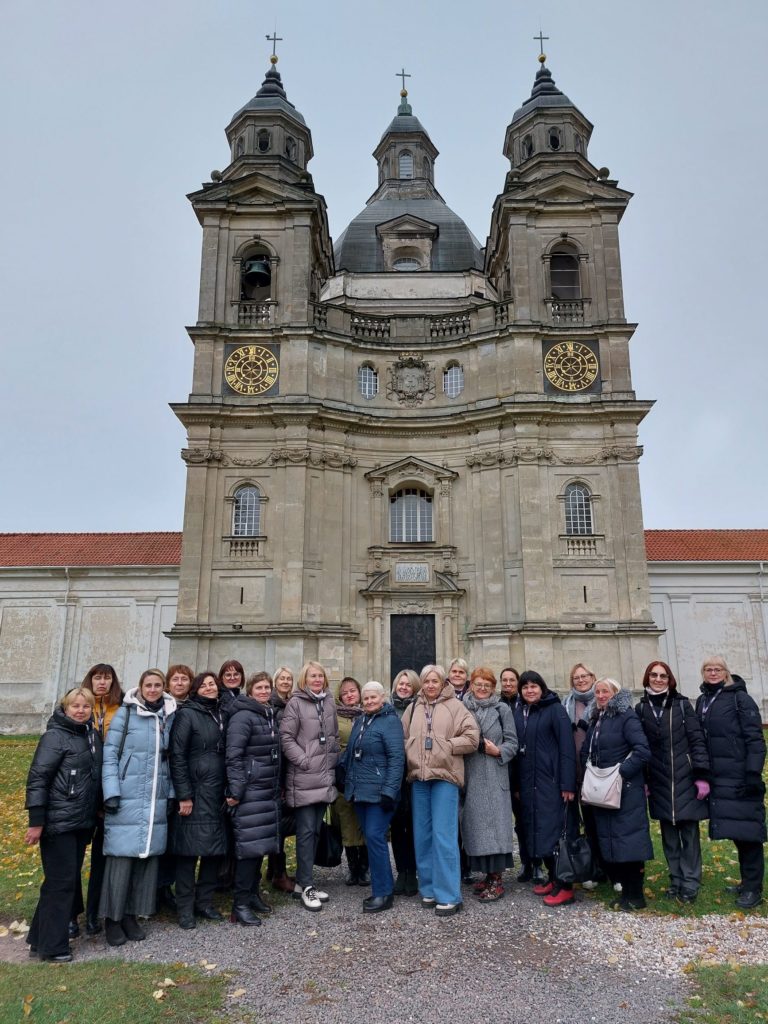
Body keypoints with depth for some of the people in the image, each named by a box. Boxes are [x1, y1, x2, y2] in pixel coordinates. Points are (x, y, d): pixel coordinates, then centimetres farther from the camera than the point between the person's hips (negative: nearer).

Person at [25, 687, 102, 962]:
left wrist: (94, 816, 13)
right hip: (58, 822, -7)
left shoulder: (92, 735, 8)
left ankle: (41, 937, 29)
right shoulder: (55, 736, -12)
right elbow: (37, 779, -15)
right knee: (61, 880, -2)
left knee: (72, 878, 14)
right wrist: (36, 822, -17)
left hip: (82, 822, 7)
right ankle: (51, 946, 11)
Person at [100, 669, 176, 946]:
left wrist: (172, 793, 9)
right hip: (127, 798, -4)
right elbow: (109, 754, -5)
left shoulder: (169, 716, 8)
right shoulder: (125, 713, -4)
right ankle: (112, 918, 14)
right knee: (122, 857, -2)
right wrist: (111, 793, -11)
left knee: (148, 855, 7)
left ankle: (131, 915, 20)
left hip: (156, 799, 4)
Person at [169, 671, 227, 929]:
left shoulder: (220, 714, 13)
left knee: (215, 849, 9)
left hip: (217, 792, 6)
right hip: (194, 792, -6)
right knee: (189, 850, 1)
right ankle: (185, 907, 14)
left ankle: (205, 902, 23)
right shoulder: (186, 714, -6)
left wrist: (229, 789, 10)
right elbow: (177, 756, -11)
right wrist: (184, 795, -14)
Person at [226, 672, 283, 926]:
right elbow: (233, 756, -16)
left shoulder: (271, 716, 13)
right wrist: (235, 791, -20)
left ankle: (253, 893, 25)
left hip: (269, 790, 8)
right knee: (250, 844, -6)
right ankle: (240, 903, 4)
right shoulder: (243, 717, -11)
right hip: (250, 790, -8)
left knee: (262, 842, 12)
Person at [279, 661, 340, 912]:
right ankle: (306, 886, 6)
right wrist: (304, 761, -13)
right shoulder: (296, 703, -7)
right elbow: (286, 738, -11)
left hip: (324, 777, 6)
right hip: (303, 778, -6)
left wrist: (332, 761, 9)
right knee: (306, 831, -2)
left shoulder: (329, 703, 10)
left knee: (316, 830, 11)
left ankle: (303, 882, 21)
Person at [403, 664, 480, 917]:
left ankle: (448, 895, 4)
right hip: (419, 777, 5)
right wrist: (411, 754, -2)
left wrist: (445, 745, -9)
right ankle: (429, 889, 23)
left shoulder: (454, 706, -1)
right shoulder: (415, 708, 11)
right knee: (422, 835, 10)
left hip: (444, 776, -4)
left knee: (444, 835, -5)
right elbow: (403, 736, 14)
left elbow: (472, 737, -7)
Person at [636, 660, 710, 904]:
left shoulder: (682, 704, 0)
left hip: (685, 779, -2)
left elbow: (697, 740, -4)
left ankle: (690, 884, 12)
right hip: (659, 783, 2)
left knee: (689, 833, 3)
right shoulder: (641, 709, 4)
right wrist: (642, 781, 0)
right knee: (669, 835, 10)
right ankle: (676, 881, 21)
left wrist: (702, 776, -11)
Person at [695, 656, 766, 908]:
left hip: (740, 778, -6)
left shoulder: (739, 698, -5)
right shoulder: (702, 701, 12)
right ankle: (747, 881, 24)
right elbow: (699, 739, 14)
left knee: (746, 830, -1)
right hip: (718, 780, 6)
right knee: (735, 830, 12)